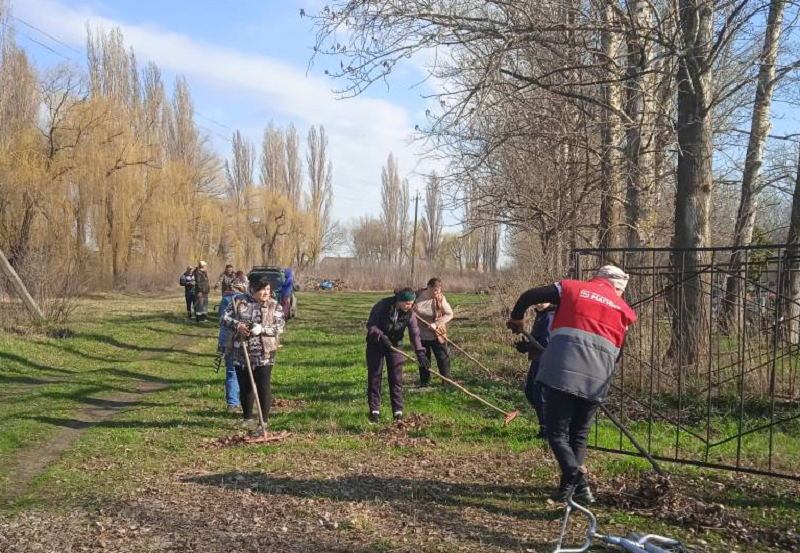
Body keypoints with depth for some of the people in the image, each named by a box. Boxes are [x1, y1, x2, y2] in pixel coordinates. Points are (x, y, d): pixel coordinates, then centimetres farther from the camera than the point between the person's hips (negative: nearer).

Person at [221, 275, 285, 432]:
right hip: (241, 352, 2)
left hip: (263, 354, -2)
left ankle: (264, 421, 9)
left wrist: (262, 329, -24)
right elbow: (225, 317, 3)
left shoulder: (274, 306, -1)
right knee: (245, 386, 14)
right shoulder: (239, 301, 2)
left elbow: (279, 327, -8)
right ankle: (247, 418, 31)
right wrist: (237, 325, -17)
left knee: (263, 387, -1)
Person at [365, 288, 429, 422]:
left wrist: (420, 351, -30)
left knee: (396, 378, -1)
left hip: (394, 344, 2)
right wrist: (382, 337, -35)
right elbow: (371, 325, -20)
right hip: (375, 344, -2)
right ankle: (374, 410, 8)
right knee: (374, 377, 0)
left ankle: (398, 411, 5)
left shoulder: (409, 313, -14)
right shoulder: (382, 306, -24)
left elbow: (414, 332, -18)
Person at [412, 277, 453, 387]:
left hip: (437, 334, -2)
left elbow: (449, 314, -13)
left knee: (443, 357, 4)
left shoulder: (440, 298, -13)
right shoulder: (417, 296, -10)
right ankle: (424, 381, 26)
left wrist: (436, 324, -22)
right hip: (421, 334, 2)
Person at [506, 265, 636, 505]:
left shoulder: (572, 288, 13)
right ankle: (571, 484, 21)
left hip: (561, 370, -3)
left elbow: (529, 296, 9)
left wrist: (515, 320, 25)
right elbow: (618, 351, 20)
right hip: (597, 378, 3)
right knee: (579, 433, 20)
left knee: (557, 431, 5)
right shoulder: (624, 310, 19)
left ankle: (577, 481, -11)